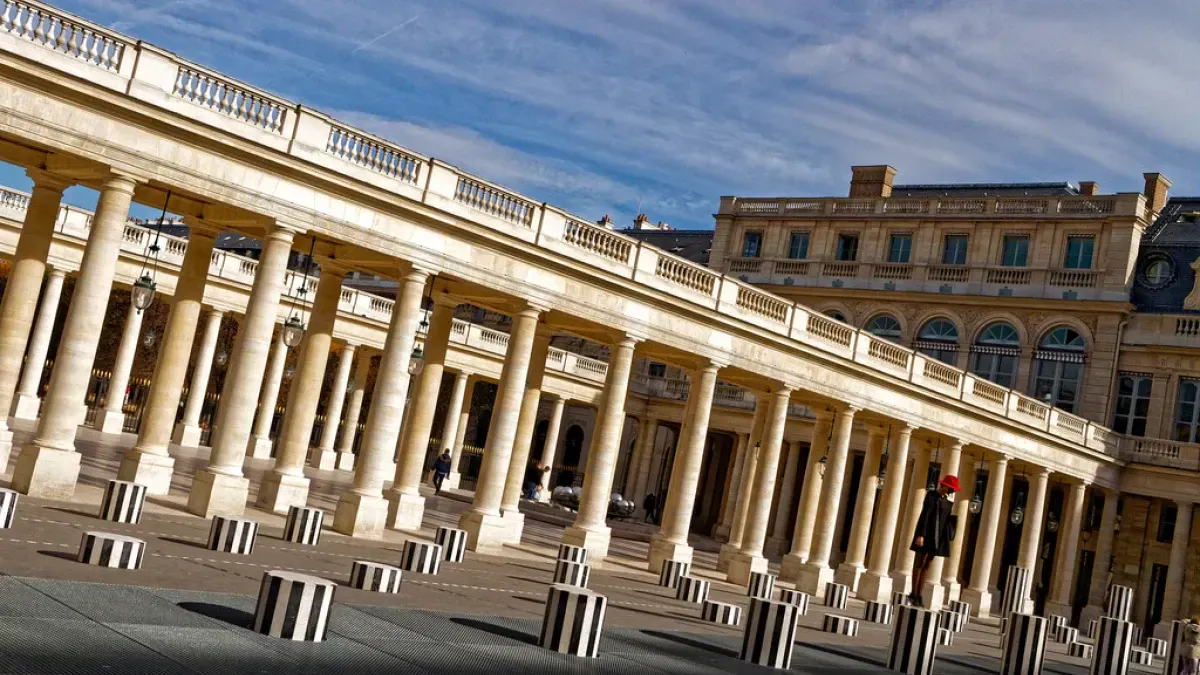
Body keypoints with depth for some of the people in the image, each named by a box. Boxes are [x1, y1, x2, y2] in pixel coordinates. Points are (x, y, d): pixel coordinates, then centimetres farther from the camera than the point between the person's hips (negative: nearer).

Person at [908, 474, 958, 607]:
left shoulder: (946, 499, 13)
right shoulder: (931, 495, -8)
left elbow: (945, 518, 13)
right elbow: (924, 515, -15)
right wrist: (920, 535, -21)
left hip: (939, 535, 7)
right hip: (927, 532, -7)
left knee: (927, 565, 6)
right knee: (920, 563, -3)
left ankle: (919, 595, 6)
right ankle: (913, 594, 1)